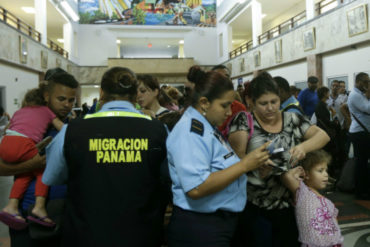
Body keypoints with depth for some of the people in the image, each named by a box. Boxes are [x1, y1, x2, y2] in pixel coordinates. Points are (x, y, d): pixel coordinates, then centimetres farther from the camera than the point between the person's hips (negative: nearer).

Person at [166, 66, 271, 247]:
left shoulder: (208, 127, 9)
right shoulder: (190, 131, -21)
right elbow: (196, 188, -30)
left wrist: (253, 164, 3)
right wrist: (244, 165, -25)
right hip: (198, 229, -9)